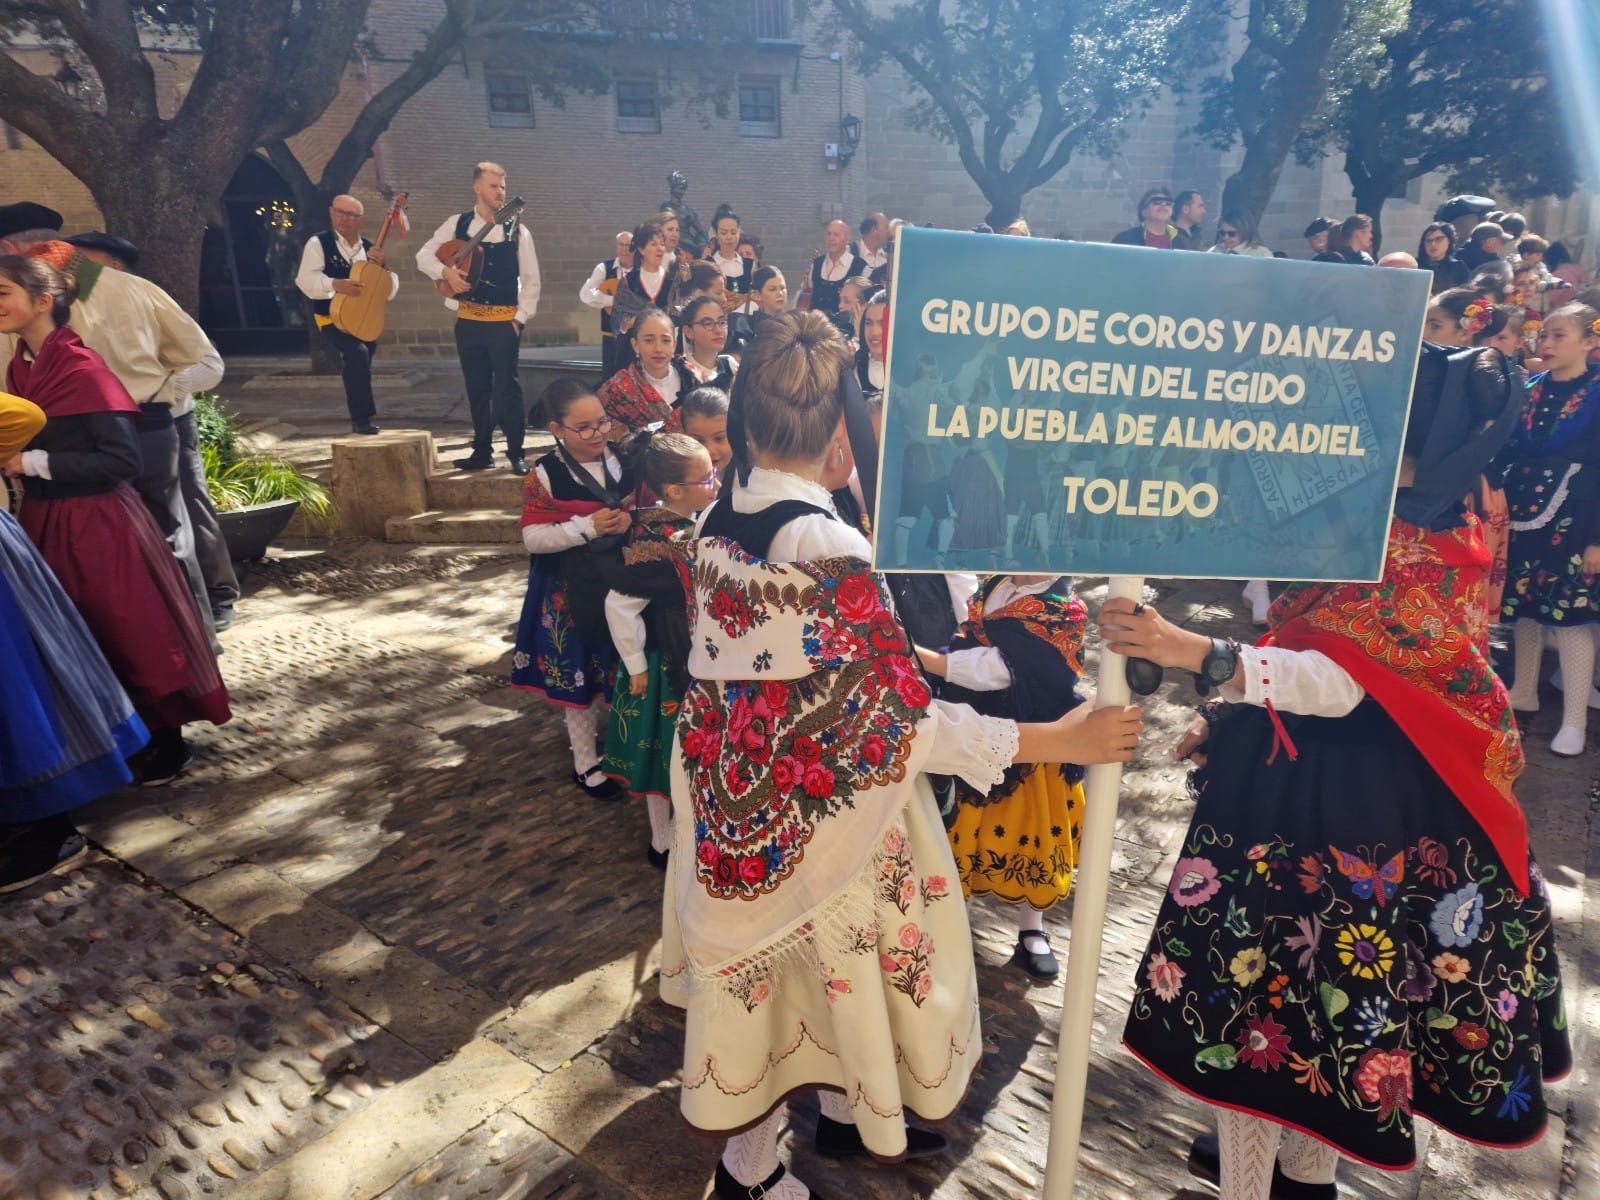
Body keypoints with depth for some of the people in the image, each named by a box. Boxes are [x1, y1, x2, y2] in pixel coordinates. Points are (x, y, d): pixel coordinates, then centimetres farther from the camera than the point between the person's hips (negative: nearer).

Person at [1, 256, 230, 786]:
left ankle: (164, 741, 18)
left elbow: (122, 458, -19)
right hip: (44, 524, 8)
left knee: (132, 633, 3)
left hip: (97, 525, -8)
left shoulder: (82, 369, -15)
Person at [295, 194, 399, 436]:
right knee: (358, 352, -29)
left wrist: (381, 267, -11)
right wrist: (335, 284, -32)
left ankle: (360, 417, 31)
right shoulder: (319, 243, -3)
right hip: (332, 317, -6)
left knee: (358, 368, 14)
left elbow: (390, 291, 8)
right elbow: (305, 280, -15)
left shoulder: (369, 249, 10)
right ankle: (361, 419, -26)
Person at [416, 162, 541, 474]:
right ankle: (482, 451, 17)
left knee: (507, 387, -7)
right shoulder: (456, 225, 5)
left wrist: (521, 317, -5)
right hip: (468, 320, 3)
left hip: (504, 321, -3)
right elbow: (424, 256, 7)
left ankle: (516, 454, 2)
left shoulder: (517, 231, 0)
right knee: (476, 389, 8)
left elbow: (531, 279, 1)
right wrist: (446, 271, -13)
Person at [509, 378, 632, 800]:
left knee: (622, 668, 16)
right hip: (573, 593, -3)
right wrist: (588, 527, -25)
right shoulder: (545, 474, -12)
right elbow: (533, 539, -15)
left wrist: (633, 519, -13)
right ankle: (586, 763, 25)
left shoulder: (623, 459, -2)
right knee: (581, 674, 8)